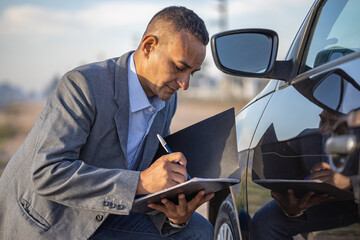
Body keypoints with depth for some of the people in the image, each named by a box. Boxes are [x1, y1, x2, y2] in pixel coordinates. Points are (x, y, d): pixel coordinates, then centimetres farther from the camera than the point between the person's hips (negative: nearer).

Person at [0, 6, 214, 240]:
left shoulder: (166, 100, -1)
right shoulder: (84, 84, -24)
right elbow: (47, 174, -31)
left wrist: (176, 216, -20)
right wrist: (140, 182, -37)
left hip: (99, 218, 6)